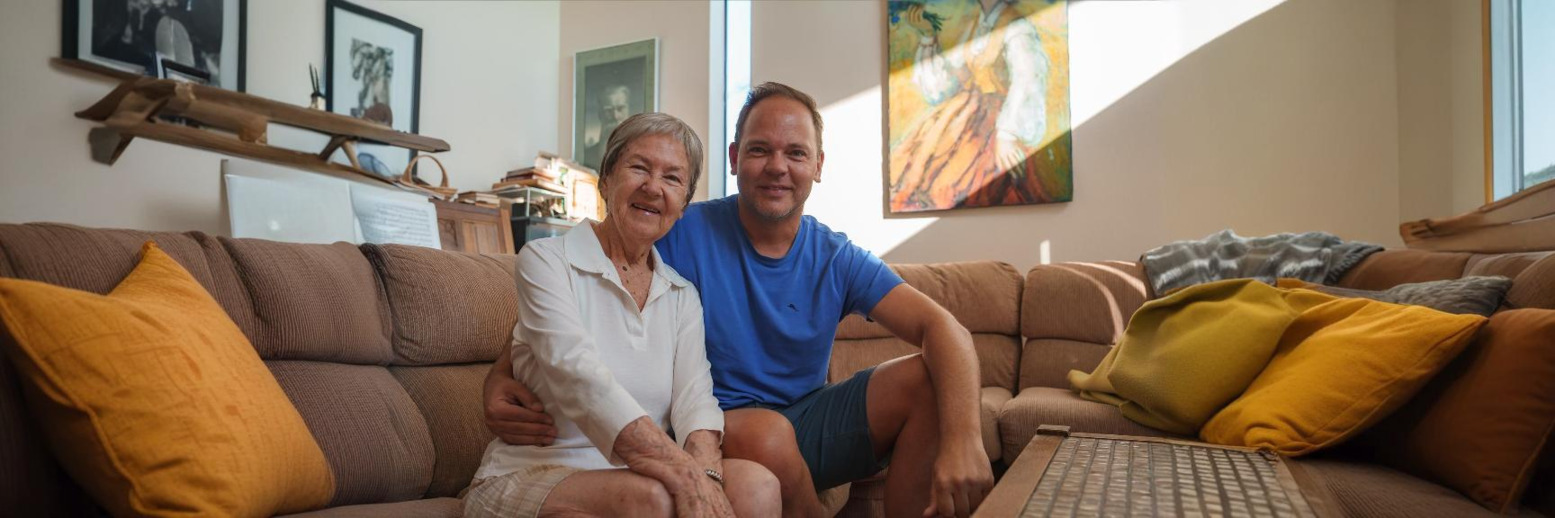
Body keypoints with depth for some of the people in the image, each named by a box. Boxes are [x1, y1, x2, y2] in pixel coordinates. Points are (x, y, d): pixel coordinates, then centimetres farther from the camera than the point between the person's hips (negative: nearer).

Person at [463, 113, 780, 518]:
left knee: (757, 484, -23)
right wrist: (686, 475, -31)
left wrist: (707, 474, -27)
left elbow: (694, 395, -3)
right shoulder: (545, 260, -4)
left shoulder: (682, 294, 11)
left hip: (638, 475, 4)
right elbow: (578, 375, -20)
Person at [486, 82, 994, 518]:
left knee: (926, 380, -16)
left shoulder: (837, 259, -1)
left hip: (807, 426, 3)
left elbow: (943, 328, -12)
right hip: (718, 432, -3)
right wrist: (501, 376, -31)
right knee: (764, 432, -36)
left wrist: (963, 438, -31)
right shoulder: (683, 235, -10)